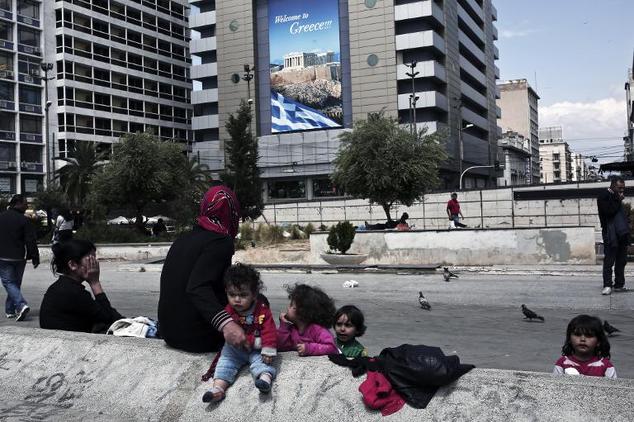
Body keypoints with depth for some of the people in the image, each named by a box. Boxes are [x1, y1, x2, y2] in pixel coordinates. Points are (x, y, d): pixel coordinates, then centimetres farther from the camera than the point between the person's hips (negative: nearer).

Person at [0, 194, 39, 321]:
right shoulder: (24, 220, -7)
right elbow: (31, 242, -9)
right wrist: (35, 258, -3)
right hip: (19, 258, 1)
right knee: (16, 283, 13)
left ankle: (21, 305, -19)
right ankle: (11, 310, 17)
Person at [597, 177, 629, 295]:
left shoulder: (617, 197, 18)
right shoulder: (603, 196, -6)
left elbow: (621, 214, 20)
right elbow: (609, 211, -19)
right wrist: (618, 201, -10)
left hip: (622, 234, 8)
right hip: (610, 235, -8)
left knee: (621, 261, 9)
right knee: (609, 261, -7)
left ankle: (619, 284, 16)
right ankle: (607, 286, -5)